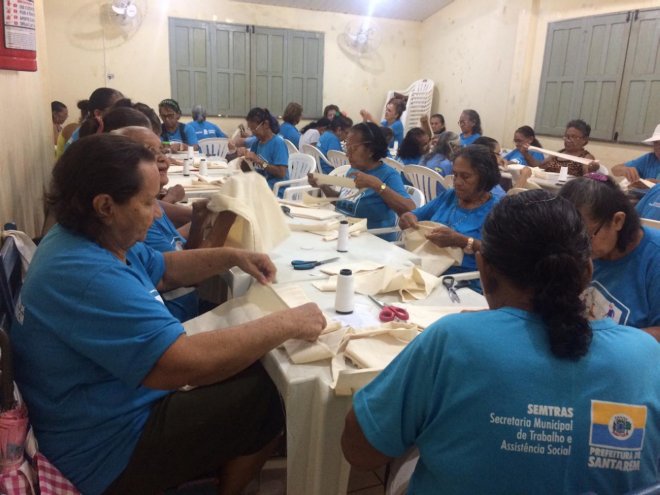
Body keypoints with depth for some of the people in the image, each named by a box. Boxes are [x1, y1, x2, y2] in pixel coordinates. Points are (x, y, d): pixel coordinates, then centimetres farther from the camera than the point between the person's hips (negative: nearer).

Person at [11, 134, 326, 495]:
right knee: (265, 397, -5)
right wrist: (287, 323, -29)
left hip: (112, 406, 10)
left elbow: (163, 269, 15)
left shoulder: (91, 238, -1)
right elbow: (187, 363, -39)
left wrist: (232, 256, 2)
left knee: (248, 372, 13)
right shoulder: (86, 276, -34)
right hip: (107, 454, -10)